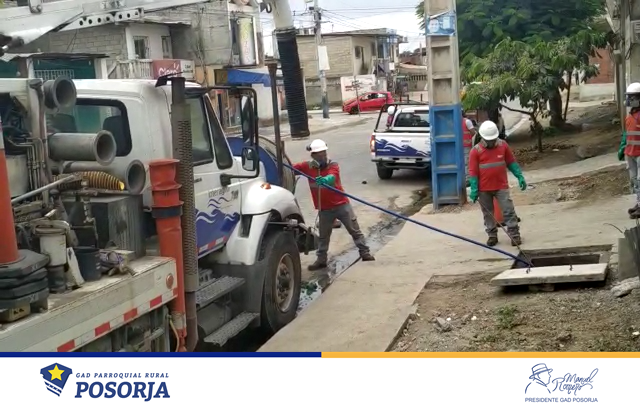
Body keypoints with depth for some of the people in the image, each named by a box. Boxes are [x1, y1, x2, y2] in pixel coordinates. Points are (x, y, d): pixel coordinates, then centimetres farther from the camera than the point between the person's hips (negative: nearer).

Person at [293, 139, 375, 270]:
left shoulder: (333, 165, -12)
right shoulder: (308, 167, -3)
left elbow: (331, 178, -33)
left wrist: (324, 180, -56)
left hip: (341, 204, -2)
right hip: (324, 209, 2)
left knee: (355, 230, 6)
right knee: (323, 236, 11)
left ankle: (365, 253, 17)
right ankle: (321, 260, 23)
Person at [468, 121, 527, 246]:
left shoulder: (503, 145, -2)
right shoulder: (476, 151, -8)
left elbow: (511, 162, 9)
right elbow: (473, 172, -6)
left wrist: (520, 177, 3)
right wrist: (474, 190, -10)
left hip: (501, 186, 1)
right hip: (484, 189, 0)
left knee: (509, 211, -3)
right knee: (488, 213, 11)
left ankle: (514, 235, 3)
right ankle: (492, 235, 24)